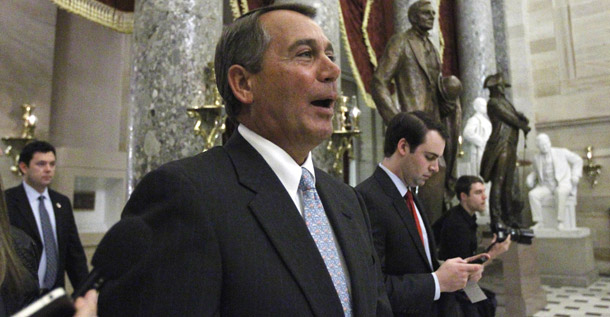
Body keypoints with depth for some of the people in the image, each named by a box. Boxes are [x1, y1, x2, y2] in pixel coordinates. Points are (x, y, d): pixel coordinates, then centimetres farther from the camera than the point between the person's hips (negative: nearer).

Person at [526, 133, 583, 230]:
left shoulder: (561, 152, 4)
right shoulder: (537, 158, 11)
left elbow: (578, 161, 12)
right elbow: (536, 172, 28)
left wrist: (575, 175, -3)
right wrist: (530, 178, 5)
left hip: (563, 185, -3)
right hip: (546, 187, 3)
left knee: (560, 193, -39)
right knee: (533, 194, -28)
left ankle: (561, 222, -34)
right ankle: (539, 223, -26)